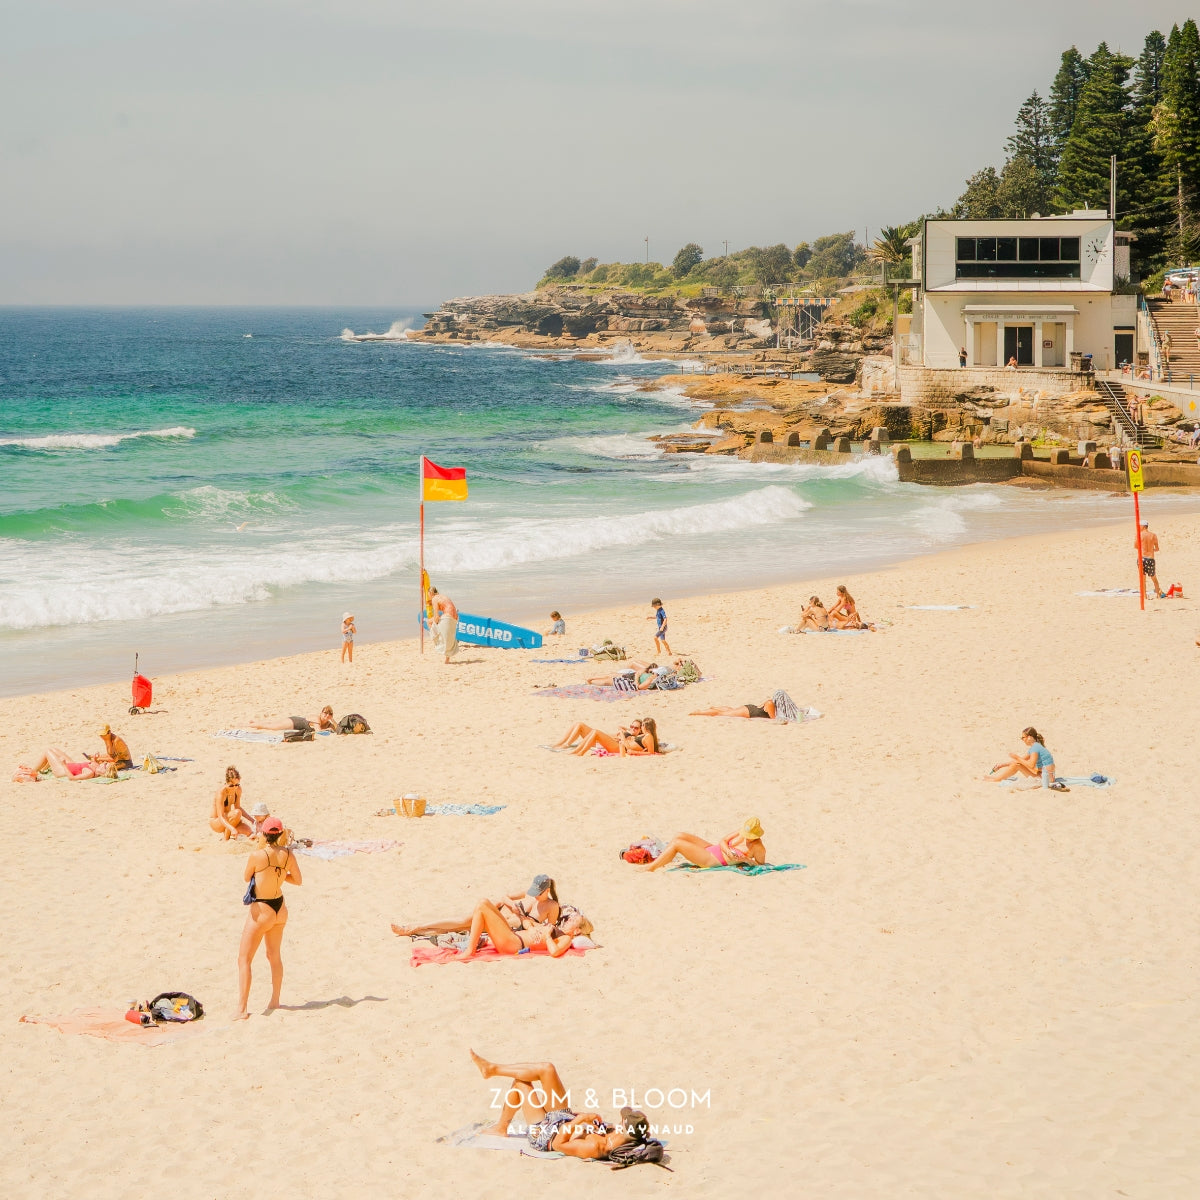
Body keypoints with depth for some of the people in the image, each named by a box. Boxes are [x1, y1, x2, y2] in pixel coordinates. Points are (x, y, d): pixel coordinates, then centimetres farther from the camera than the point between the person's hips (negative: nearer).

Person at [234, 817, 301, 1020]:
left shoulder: (257, 856, -20)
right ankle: (275, 1002, 33)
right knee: (274, 956, 23)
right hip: (280, 908, 6)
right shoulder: (288, 855, -6)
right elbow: (298, 880, 6)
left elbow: (246, 878, -3)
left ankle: (242, 1009, -6)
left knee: (244, 959, 0)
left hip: (260, 910, -6)